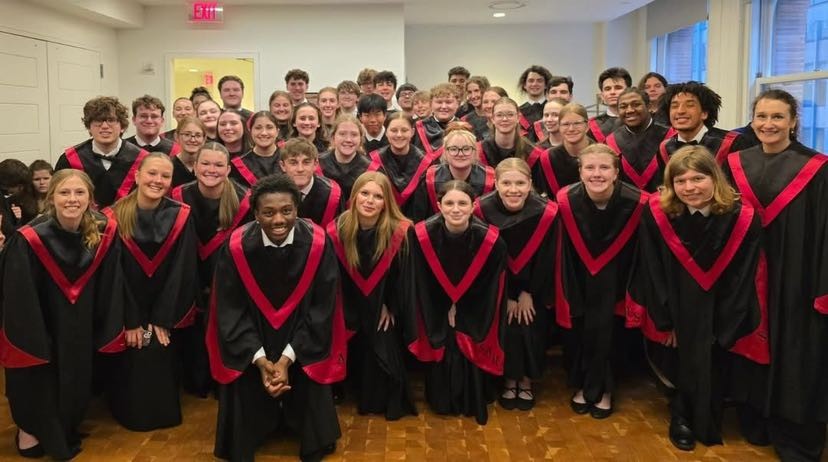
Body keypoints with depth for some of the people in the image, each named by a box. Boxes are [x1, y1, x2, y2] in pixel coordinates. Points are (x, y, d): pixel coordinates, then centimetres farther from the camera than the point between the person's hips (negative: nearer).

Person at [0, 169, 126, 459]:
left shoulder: (105, 234, -14)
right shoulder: (29, 241, -25)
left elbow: (110, 288, -6)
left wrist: (107, 333, -3)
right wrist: (31, 346, -15)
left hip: (82, 332, 4)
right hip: (38, 334, -4)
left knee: (77, 383, 19)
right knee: (39, 381, 12)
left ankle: (66, 432, 47)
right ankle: (30, 427, 44)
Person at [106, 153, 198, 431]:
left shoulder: (181, 217, -8)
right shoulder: (115, 217, -10)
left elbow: (181, 271, -8)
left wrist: (162, 320, -10)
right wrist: (130, 321, -11)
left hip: (164, 315, 0)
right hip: (126, 314, 0)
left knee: (159, 361, -2)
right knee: (129, 364, 0)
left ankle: (161, 414, 23)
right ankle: (129, 414, 27)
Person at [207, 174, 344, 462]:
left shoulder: (318, 243, -23)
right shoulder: (237, 246, -23)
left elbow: (322, 307, -17)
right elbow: (231, 310, -15)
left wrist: (287, 358, -21)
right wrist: (260, 359, -22)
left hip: (304, 336, 0)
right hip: (248, 339, 0)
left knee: (307, 390, -5)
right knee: (246, 389, -5)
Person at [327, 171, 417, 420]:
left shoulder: (401, 231, -23)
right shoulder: (337, 230, -18)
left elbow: (404, 275, -9)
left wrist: (390, 306, -2)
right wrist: (346, 311, -1)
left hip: (385, 307, -1)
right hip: (352, 308, 2)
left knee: (385, 351, -2)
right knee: (356, 352, 6)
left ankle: (391, 403, 21)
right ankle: (362, 398, 30)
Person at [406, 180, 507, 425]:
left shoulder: (490, 240, -26)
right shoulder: (423, 235, -26)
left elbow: (492, 289, -10)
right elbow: (421, 285, -11)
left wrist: (461, 311, -5)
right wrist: (447, 310, -4)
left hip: (474, 317, 0)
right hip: (437, 314, 0)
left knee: (472, 354, 2)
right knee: (440, 354, 6)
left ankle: (474, 405, 31)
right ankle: (441, 403, 34)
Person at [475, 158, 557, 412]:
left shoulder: (546, 212, -24)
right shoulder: (484, 209, -23)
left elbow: (545, 259, -10)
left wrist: (528, 293, -7)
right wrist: (506, 296, -9)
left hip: (533, 286, 0)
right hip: (498, 285, 0)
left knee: (532, 330, -3)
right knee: (505, 329, -7)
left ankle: (526, 382, 21)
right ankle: (509, 381, 17)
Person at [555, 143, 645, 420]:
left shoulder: (636, 202, -24)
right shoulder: (567, 201, -22)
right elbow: (564, 252, -10)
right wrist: (569, 294, -5)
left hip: (615, 278, -1)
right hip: (579, 277, 1)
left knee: (607, 330, -1)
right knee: (577, 330, 4)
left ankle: (603, 389, 21)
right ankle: (581, 385, 27)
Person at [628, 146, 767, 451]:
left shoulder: (743, 219, -18)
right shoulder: (656, 215, -18)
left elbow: (742, 280, -11)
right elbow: (652, 273, -11)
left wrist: (722, 329, -10)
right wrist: (665, 321, -11)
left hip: (719, 316, 0)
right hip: (674, 311, 0)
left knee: (713, 371, 9)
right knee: (680, 365, 9)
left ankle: (708, 423, 36)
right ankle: (682, 419, 36)